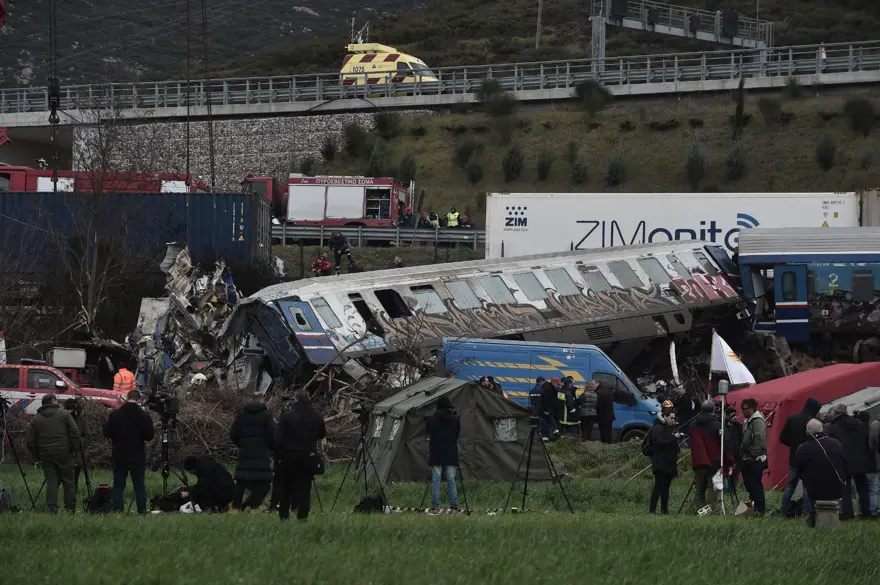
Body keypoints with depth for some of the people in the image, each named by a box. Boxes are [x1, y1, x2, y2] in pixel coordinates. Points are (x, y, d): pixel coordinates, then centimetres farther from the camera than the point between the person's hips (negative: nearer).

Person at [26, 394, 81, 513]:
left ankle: (52, 508, -7)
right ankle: (70, 508, 7)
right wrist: (75, 450, 4)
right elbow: (75, 433, -3)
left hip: (45, 454, 2)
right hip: (64, 453, -2)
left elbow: (30, 442, 7)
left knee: (51, 482, 2)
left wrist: (38, 457, 14)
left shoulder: (35, 419, 10)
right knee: (68, 481, 5)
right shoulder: (64, 414, 3)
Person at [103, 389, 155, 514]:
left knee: (118, 486, 4)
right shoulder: (144, 416, -6)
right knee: (140, 486, 6)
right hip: (138, 457, 0)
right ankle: (142, 511, 2)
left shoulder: (115, 415, -6)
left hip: (120, 457, 0)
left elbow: (107, 433, -4)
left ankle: (117, 510, -3)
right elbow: (150, 436, -3)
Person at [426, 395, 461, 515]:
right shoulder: (455, 419, 0)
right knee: (451, 480, 5)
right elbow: (457, 435, 9)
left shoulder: (431, 419, -2)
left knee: (435, 481, 0)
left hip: (436, 455, -1)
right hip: (451, 455, 1)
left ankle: (435, 508, -2)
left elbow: (429, 435, 7)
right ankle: (454, 507, 4)